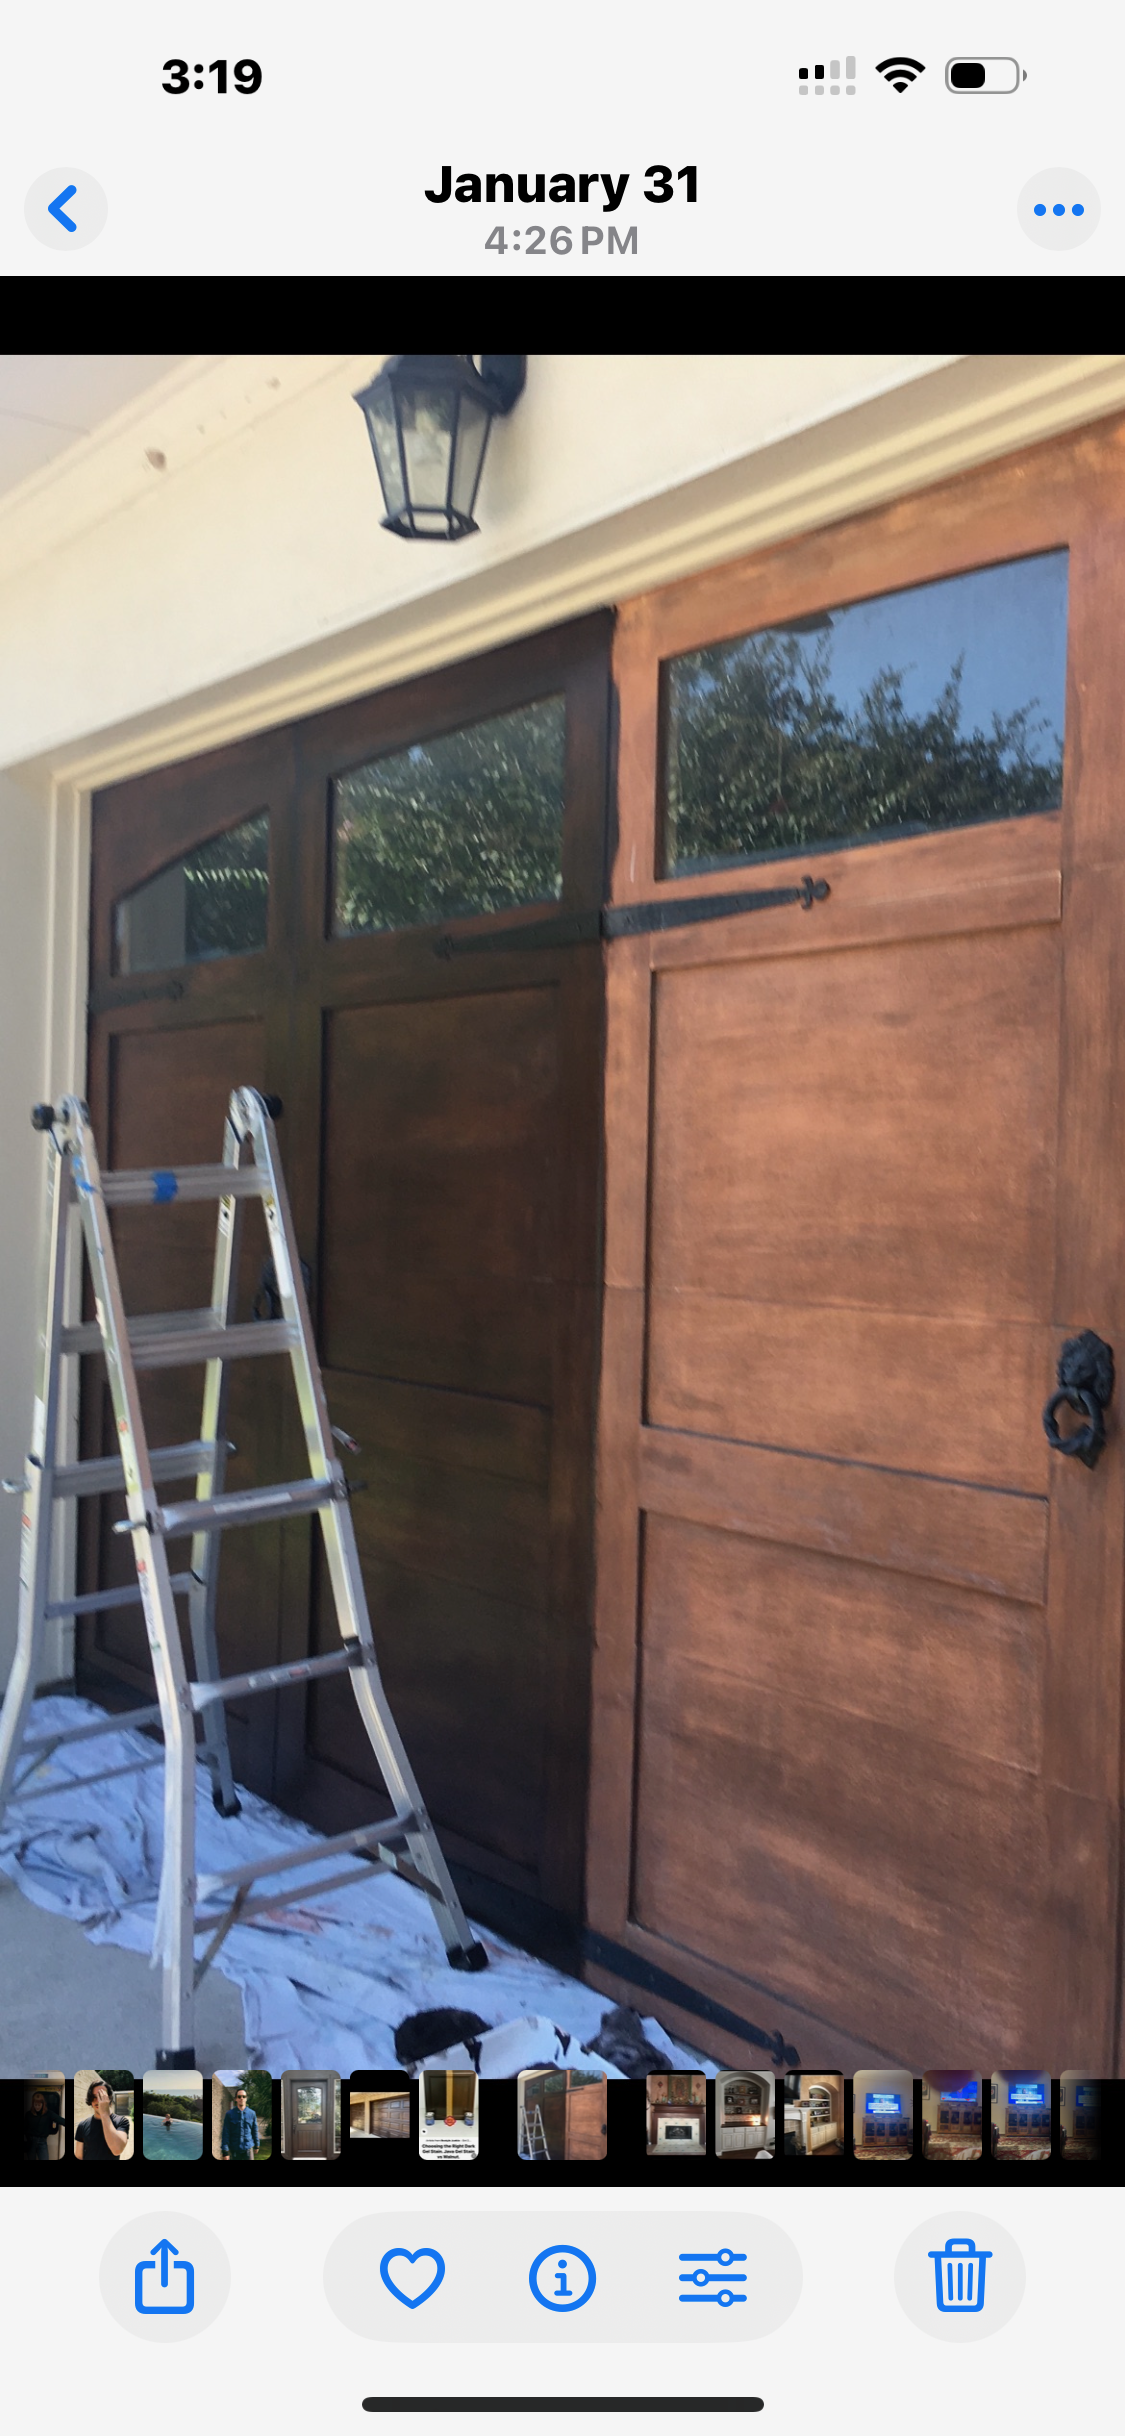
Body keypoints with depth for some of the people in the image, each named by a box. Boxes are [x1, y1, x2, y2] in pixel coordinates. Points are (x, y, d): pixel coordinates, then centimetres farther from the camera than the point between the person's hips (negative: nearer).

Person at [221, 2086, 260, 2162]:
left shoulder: (251, 2113, 1)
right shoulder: (229, 2114, -4)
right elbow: (226, 2134, -5)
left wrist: (256, 2146, 18)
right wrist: (225, 2152, -9)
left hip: (248, 2149, 1)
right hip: (235, 2150, 0)